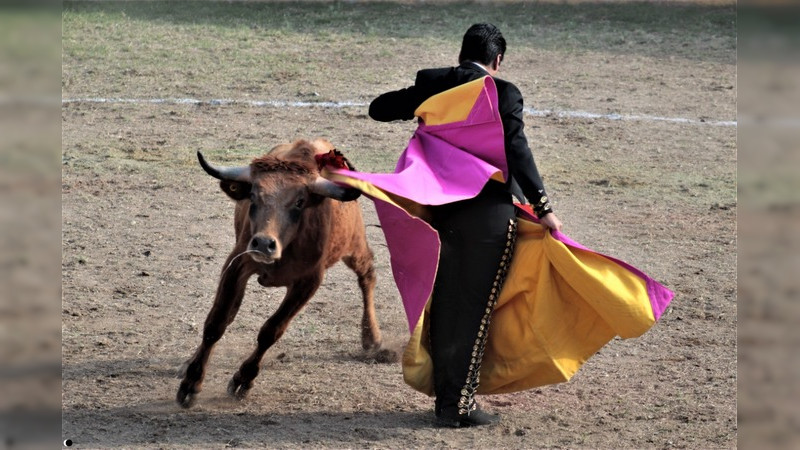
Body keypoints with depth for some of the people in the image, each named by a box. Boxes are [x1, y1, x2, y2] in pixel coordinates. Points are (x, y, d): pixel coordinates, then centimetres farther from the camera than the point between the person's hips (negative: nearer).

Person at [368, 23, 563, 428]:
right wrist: (542, 207, -7)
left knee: (445, 306, 14)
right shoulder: (503, 94, -10)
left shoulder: (433, 85, 3)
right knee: (475, 309, 1)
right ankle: (458, 405, 2)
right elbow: (517, 153, -13)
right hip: (489, 213, -5)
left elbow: (379, 109, 10)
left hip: (442, 211, 5)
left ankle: (445, 398, 21)